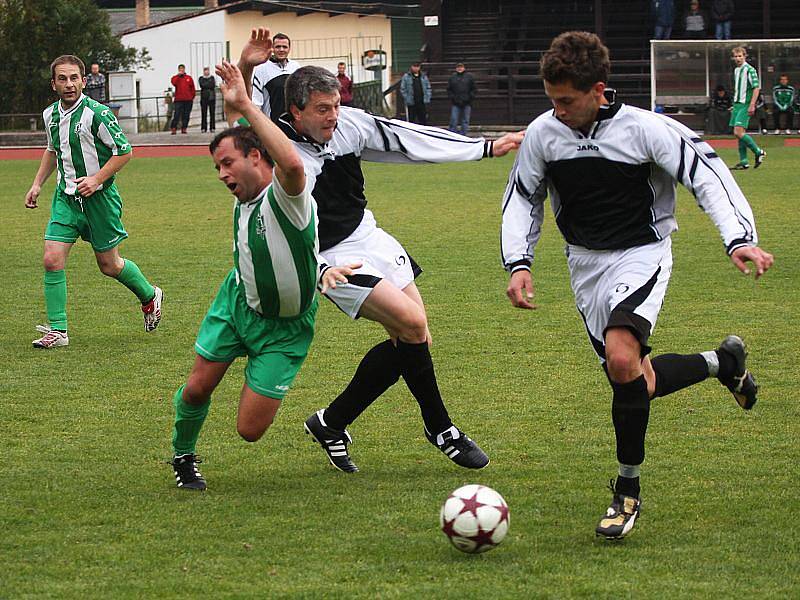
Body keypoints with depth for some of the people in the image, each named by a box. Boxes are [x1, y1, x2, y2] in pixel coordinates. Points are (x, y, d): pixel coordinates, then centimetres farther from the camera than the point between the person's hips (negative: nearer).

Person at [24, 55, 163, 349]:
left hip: (99, 197, -5)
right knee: (52, 259, -9)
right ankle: (58, 330, -3)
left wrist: (96, 179, -20)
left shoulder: (97, 113, -17)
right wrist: (38, 184, 15)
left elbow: (124, 151, -12)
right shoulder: (50, 114, 3)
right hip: (65, 197, 5)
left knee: (109, 265, 7)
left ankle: (149, 296, 35)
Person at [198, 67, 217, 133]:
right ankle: (203, 128, -2)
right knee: (204, 113, -4)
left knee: (212, 113, -2)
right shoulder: (201, 78, 10)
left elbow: (213, 85, -5)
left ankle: (212, 127, 2)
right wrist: (209, 85, -5)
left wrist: (206, 85, -6)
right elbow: (202, 85, -6)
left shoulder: (212, 78, 10)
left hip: (212, 97, 0)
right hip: (204, 97, 0)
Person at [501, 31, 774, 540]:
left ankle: (627, 490, -13)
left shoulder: (643, 129, -19)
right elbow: (522, 199, 9)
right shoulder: (543, 134, -7)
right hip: (586, 265, 5)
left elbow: (707, 175, -14)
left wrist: (740, 240, -26)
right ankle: (723, 362, 35)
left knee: (622, 358, -28)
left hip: (641, 255, -5)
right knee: (633, 380, 5)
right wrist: (518, 263, -5)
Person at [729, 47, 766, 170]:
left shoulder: (749, 70, -10)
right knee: (738, 133, 6)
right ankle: (743, 162, 9)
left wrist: (752, 105, -20)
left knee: (739, 132, -16)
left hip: (745, 105, -8)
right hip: (737, 104, 8)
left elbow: (756, 88, -14)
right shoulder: (736, 70, 15)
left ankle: (758, 152, -2)